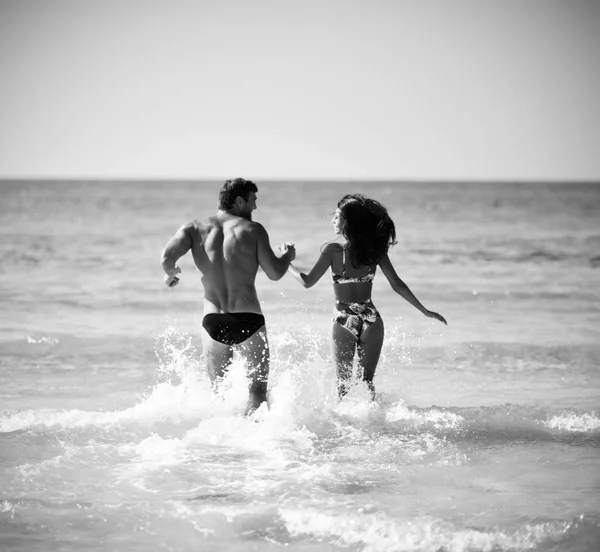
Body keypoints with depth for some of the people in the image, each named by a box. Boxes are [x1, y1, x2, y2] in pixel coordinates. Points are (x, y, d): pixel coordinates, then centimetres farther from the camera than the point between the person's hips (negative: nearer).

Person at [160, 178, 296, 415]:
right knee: (257, 390, 7)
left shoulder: (194, 229, 3)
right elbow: (275, 273, -3)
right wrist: (287, 256, 18)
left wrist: (170, 273, 11)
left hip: (213, 322, 3)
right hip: (249, 320, -2)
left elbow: (167, 257, -11)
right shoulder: (252, 230, -3)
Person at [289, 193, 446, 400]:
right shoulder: (375, 250, -3)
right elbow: (397, 285, -3)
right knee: (367, 379, 14)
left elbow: (307, 281, -7)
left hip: (343, 321, -2)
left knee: (343, 380, 10)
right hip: (371, 321, 2)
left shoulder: (332, 250, -11)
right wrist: (425, 311, 4)